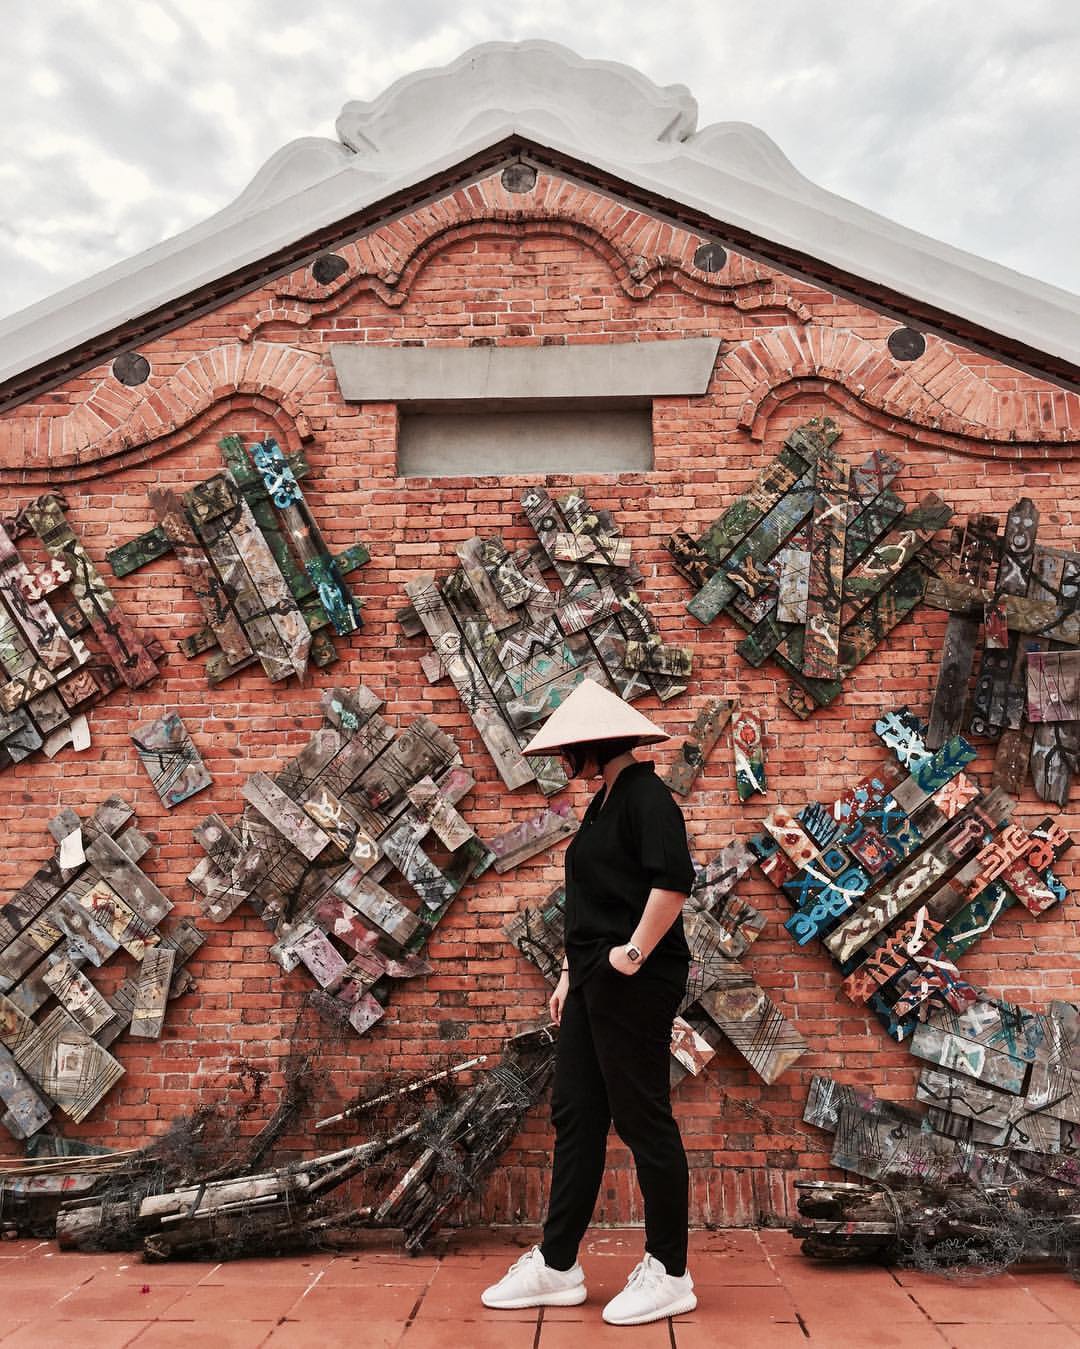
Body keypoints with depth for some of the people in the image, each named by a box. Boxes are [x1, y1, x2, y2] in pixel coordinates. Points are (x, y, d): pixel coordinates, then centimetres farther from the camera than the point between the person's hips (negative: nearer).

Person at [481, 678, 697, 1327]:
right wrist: (573, 973, 19)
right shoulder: (605, 803, 16)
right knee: (576, 1118, 13)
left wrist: (635, 953, -20)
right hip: (596, 982, 10)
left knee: (644, 1121, 1)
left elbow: (673, 880, -26)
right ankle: (557, 1266, 24)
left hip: (635, 984, -10)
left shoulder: (646, 795, -13)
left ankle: (670, 1274, 16)